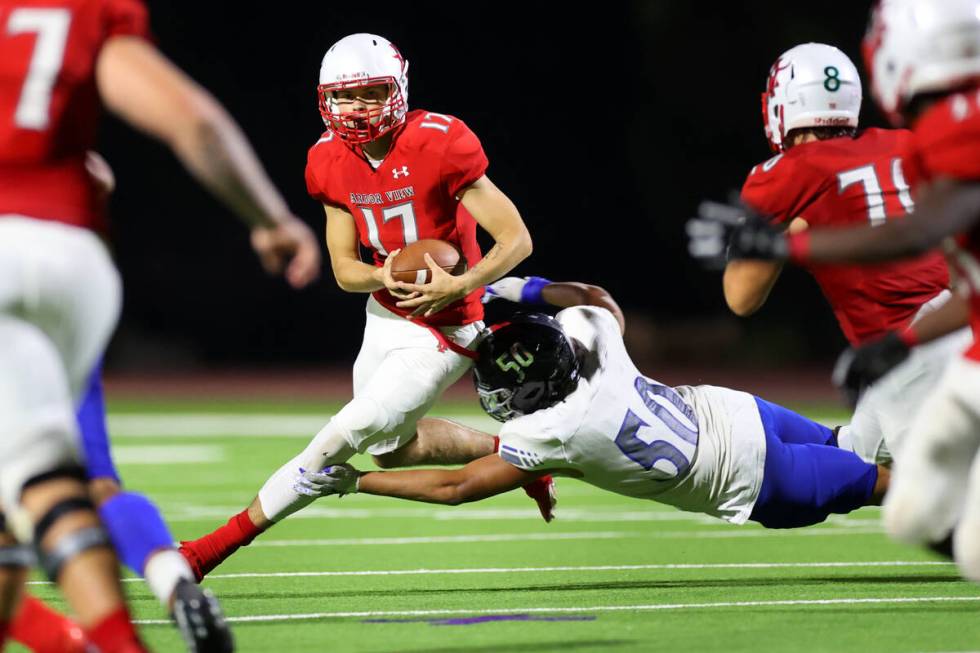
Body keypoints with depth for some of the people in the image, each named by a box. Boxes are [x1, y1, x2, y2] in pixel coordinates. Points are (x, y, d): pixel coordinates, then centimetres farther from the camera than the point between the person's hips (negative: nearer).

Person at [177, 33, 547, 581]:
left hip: (443, 329, -8)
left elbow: (517, 241, -21)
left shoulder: (437, 145, -24)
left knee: (344, 437, -11)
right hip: (386, 316, 8)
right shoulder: (331, 162, -5)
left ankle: (219, 545, -4)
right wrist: (384, 277, -23)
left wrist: (459, 286, -36)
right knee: (390, 449, 23)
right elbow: (344, 269, 0)